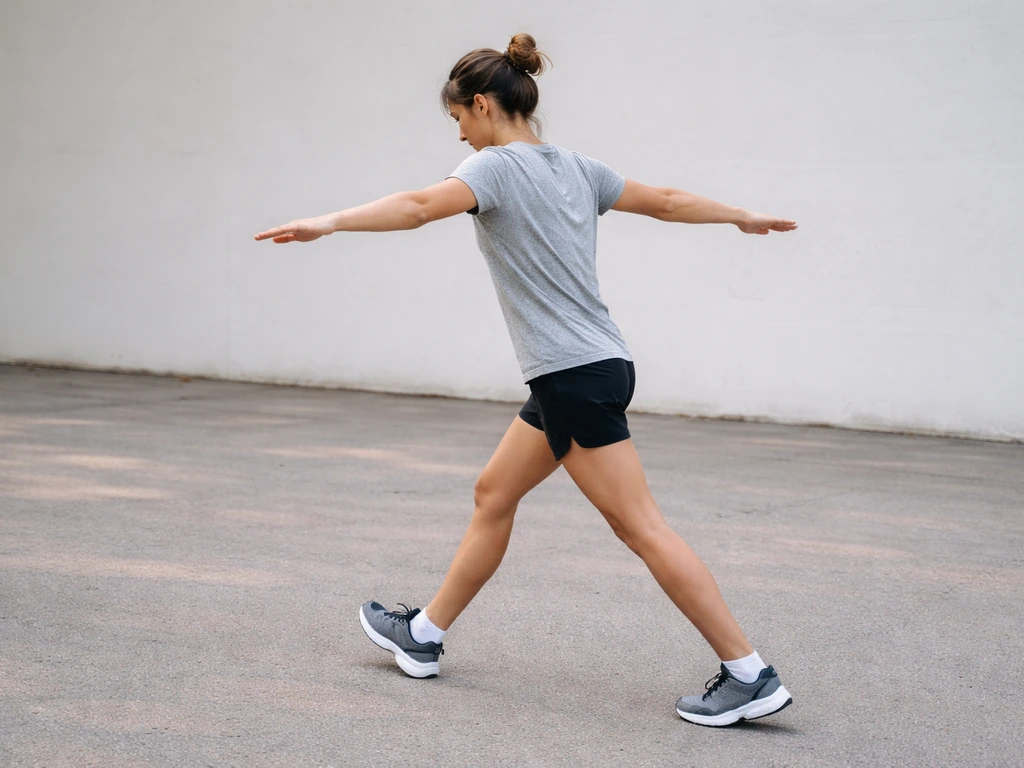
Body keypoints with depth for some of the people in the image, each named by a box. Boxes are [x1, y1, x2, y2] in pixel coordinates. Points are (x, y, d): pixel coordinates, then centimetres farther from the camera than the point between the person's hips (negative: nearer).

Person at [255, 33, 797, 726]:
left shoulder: (497, 165, -10)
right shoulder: (574, 167, 13)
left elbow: (421, 206, -29)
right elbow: (664, 200, 24)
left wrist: (329, 222, -39)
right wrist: (743, 216, 40)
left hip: (577, 377, -9)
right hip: (592, 367, 9)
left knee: (644, 530, -7)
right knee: (494, 495, 18)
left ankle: (750, 675, -5)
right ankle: (424, 636, 29)